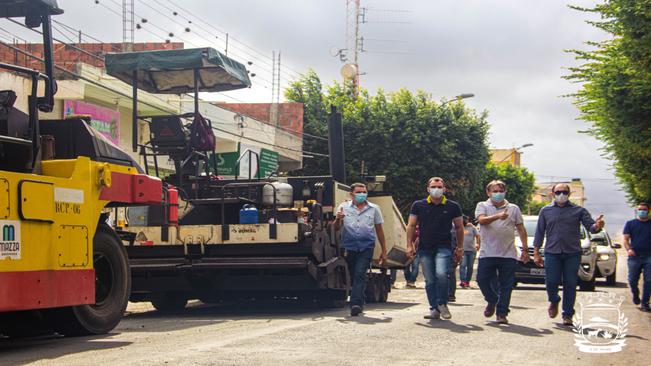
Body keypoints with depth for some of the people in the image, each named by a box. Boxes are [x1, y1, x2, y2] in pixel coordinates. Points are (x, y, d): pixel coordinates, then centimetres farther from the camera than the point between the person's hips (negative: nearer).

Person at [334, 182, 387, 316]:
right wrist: (338, 219, -17)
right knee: (353, 275, 7)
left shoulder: (374, 209, 9)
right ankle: (359, 304, 20)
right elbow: (337, 228, 6)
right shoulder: (344, 207, 8)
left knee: (360, 274, -17)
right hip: (349, 246, 2)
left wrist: (384, 251, 13)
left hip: (366, 246, -2)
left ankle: (356, 303, -26)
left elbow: (379, 230, 14)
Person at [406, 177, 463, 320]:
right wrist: (410, 245, 2)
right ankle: (434, 309, 13)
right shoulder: (418, 205, 6)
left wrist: (459, 248, 9)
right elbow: (411, 226, 9)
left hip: (443, 247, -2)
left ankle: (442, 304, -3)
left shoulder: (453, 206, 5)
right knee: (429, 281, 3)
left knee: (441, 274, -22)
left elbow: (459, 227, 11)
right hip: (424, 249, 2)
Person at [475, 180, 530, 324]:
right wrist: (497, 216, -32)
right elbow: (481, 220, -15)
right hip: (487, 253, -1)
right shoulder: (482, 206, 7)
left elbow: (521, 229, 13)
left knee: (506, 285, -1)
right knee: (483, 280, -2)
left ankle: (501, 313, 7)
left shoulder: (514, 208, 12)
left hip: (508, 254, 1)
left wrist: (525, 249, 6)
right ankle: (492, 301, 25)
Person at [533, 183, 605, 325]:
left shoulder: (579, 210, 6)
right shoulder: (546, 211, 10)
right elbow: (539, 232, 11)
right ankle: (554, 301, 28)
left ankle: (567, 315, 11)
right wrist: (536, 252, 5)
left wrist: (597, 226, -28)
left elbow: (590, 226, -3)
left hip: (572, 253, 0)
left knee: (570, 285, 0)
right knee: (551, 282, -4)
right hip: (552, 253, 0)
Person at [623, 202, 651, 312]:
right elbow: (626, 239, 5)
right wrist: (628, 249, -14)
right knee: (632, 280, 3)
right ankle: (635, 295, 33)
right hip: (634, 256, 0)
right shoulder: (630, 224, 11)